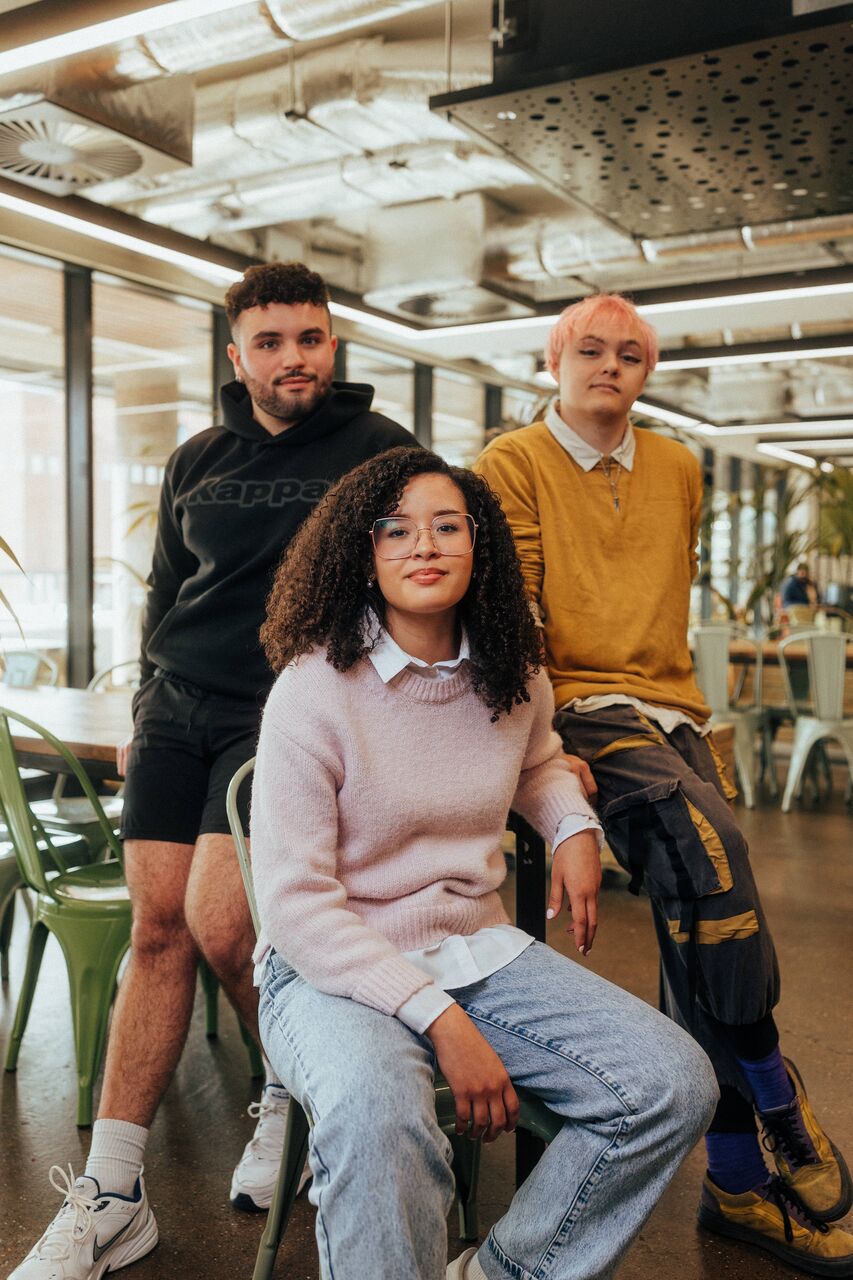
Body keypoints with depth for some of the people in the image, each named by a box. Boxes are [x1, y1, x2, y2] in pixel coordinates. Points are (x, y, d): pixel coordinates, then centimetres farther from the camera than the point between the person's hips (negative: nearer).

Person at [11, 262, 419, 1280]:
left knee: (218, 921, -18)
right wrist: (145, 714, 17)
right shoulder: (195, 463, 15)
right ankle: (111, 1197, 10)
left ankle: (294, 1094, 13)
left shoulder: (381, 449, 2)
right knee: (158, 932, 1)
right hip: (179, 706, 5)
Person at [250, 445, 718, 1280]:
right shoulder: (313, 692, -14)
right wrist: (441, 1022, -20)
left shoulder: (514, 678, 4)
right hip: (336, 968, -5)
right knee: (380, 1124, -38)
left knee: (675, 1083, -12)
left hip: (480, 948, 6)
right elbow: (297, 905, -15)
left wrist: (574, 827, 5)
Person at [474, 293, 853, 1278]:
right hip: (576, 705, -5)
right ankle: (773, 1096, -12)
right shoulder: (514, 464, 2)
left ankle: (737, 1177, 6)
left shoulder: (678, 471, 19)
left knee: (695, 910, -6)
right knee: (705, 844, -30)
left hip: (671, 708, 5)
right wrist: (543, 739, -16)